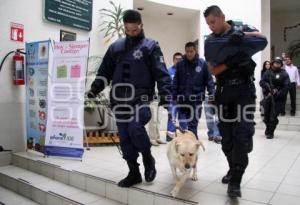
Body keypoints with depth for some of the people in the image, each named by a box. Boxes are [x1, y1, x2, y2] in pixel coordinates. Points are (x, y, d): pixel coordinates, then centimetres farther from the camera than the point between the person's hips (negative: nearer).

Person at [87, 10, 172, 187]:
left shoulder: (150, 46, 3)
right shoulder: (116, 47, 15)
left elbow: (161, 72, -5)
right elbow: (105, 72, 15)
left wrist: (165, 94, -17)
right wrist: (94, 89, 2)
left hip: (141, 97, -5)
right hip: (119, 100, 5)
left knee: (135, 128, -23)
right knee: (124, 137, 6)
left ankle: (148, 158, 7)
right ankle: (134, 172, 20)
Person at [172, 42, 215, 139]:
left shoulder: (202, 63, -3)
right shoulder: (180, 64, 1)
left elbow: (209, 80, 1)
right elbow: (175, 82, 3)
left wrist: (211, 93, -6)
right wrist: (174, 96, 1)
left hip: (197, 99, -2)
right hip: (183, 99, 3)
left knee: (193, 124, -6)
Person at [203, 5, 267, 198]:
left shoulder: (243, 29, 3)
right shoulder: (210, 42, 6)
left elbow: (263, 40, -14)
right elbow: (213, 70, -3)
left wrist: (242, 34, -28)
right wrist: (230, 62, -20)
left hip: (245, 90, -3)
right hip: (224, 91, 3)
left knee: (242, 134, -10)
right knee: (226, 135, 8)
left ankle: (235, 181, -3)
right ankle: (233, 168, 27)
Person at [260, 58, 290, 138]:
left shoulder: (284, 74, 0)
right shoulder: (268, 72, 6)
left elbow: (286, 86, -7)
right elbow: (261, 82, 1)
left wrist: (278, 94, -17)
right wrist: (269, 87, -15)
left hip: (278, 98, -2)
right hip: (268, 97, 3)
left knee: (273, 116, -6)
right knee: (267, 114, 11)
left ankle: (270, 133, 7)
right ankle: (268, 129, 34)